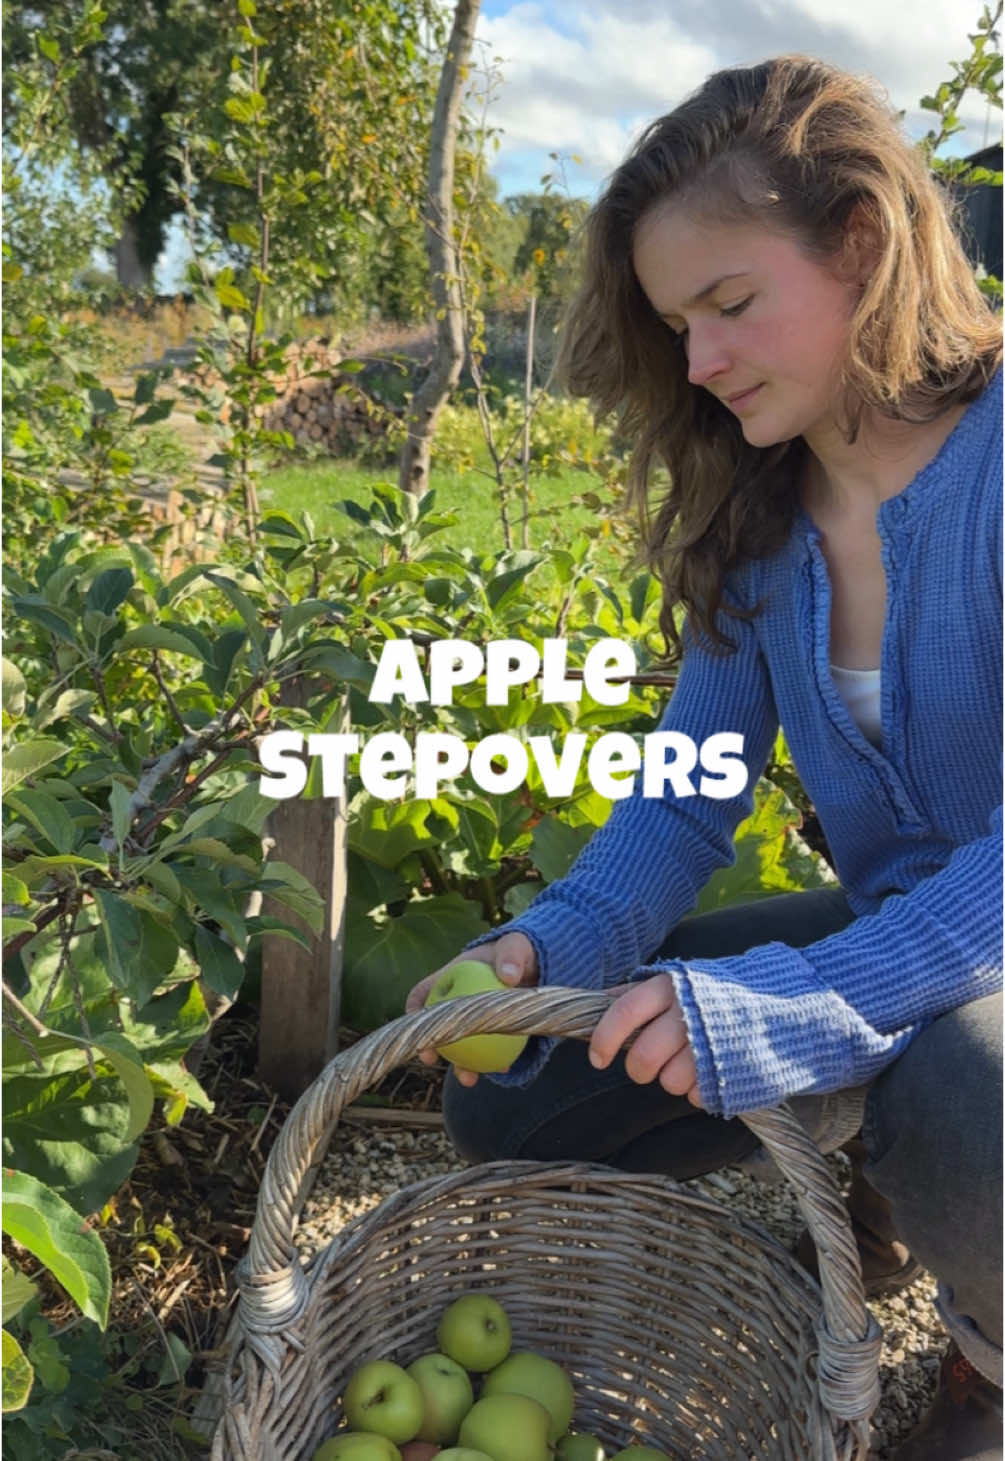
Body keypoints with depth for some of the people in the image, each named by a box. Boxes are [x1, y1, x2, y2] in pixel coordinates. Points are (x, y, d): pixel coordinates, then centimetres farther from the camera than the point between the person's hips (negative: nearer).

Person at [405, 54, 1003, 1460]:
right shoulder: (757, 514, -1)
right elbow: (685, 802, -2)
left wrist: (797, 998, -37)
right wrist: (546, 944, -19)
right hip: (885, 929, 6)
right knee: (508, 1092, -4)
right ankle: (877, 1175, 14)